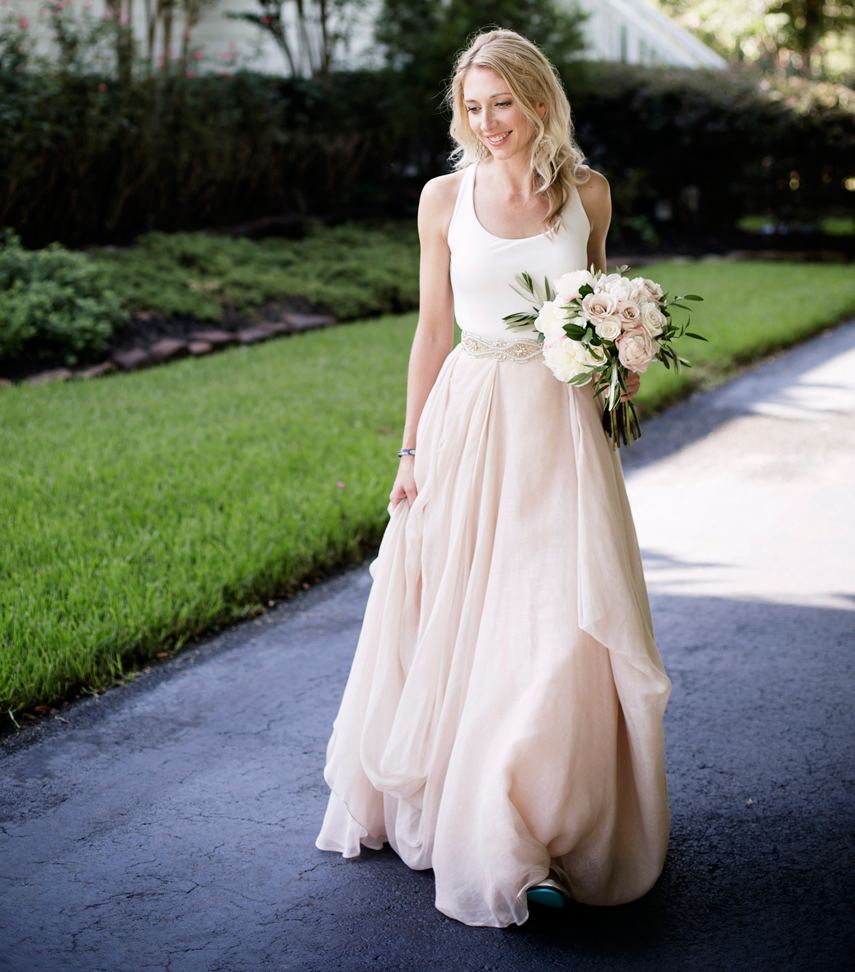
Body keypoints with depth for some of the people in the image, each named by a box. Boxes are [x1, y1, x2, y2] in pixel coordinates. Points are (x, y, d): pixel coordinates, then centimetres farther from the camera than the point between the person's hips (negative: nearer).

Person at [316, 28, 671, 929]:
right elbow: (432, 329, 5)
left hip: (561, 425, 0)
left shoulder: (588, 194, 4)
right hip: (466, 423, 0)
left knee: (560, 626, -4)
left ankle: (532, 832, 9)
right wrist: (411, 451, 2)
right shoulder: (445, 198, 2)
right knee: (454, 624, 4)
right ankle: (439, 805, 21)